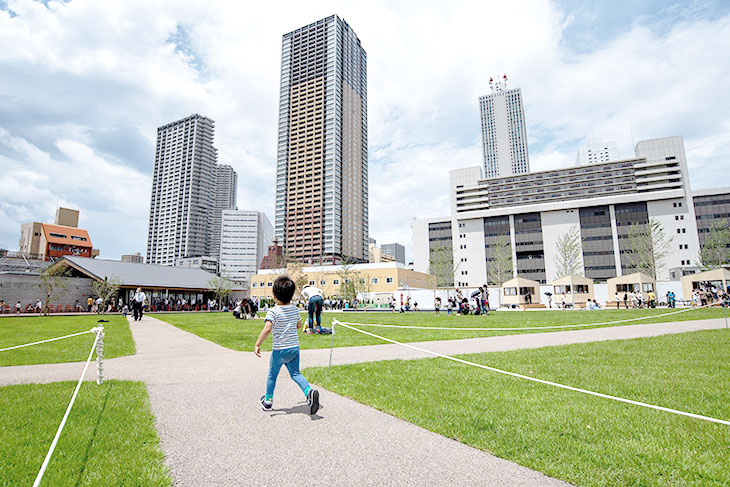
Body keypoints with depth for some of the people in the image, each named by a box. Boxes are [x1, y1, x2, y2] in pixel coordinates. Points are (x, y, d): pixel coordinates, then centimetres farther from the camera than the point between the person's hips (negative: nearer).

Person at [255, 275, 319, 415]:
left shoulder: (273, 311, -16)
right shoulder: (294, 309, 2)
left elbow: (267, 329, -28)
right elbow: (299, 325, 16)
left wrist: (257, 344, -21)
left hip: (279, 350, -4)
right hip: (295, 347, 4)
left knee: (272, 375, 16)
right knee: (295, 373, 12)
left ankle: (268, 400, 32)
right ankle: (309, 391, -12)